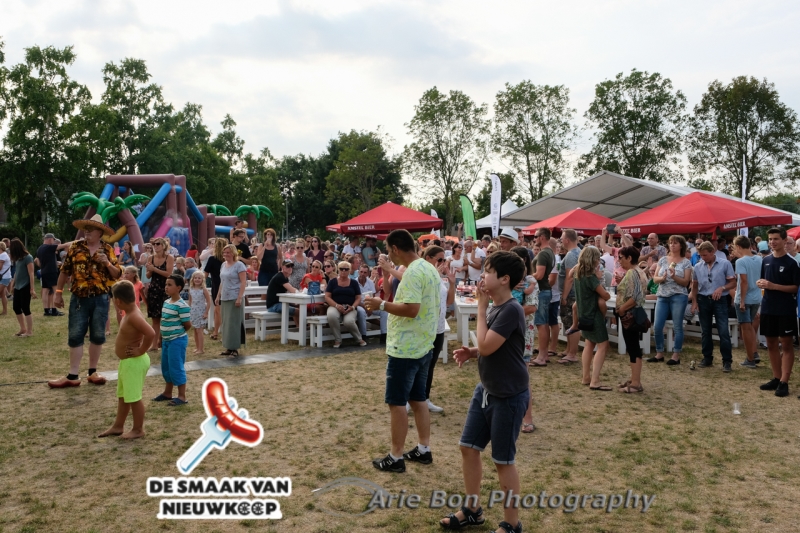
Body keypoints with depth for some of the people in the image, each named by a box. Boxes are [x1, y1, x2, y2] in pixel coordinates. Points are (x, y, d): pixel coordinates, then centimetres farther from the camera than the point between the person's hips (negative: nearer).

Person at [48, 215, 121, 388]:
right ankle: (72, 376, 7)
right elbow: (64, 271, 6)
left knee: (97, 336, 7)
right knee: (75, 336, 1)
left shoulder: (108, 250, 3)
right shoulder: (75, 247, 2)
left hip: (100, 298, 0)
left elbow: (117, 275, 3)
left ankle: (92, 372, 19)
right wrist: (58, 293, 4)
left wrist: (107, 263, -15)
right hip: (79, 298, 0)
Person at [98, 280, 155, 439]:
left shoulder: (134, 316, -25)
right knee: (122, 395, 21)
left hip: (134, 362, -11)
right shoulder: (129, 313, 7)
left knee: (134, 397, 2)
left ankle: (138, 429, 15)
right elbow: (142, 332, 22)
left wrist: (141, 351, -25)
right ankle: (118, 426, 34)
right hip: (126, 361, 11)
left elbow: (151, 333, -37)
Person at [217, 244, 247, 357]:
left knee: (234, 323, -4)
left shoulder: (239, 265, -8)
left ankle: (235, 348, 2)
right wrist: (218, 296, 15)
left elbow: (243, 282, -13)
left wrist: (239, 298, -20)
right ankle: (228, 347, 17)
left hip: (235, 298, -7)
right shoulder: (223, 265, 14)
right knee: (226, 323, 10)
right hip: (225, 298, 8)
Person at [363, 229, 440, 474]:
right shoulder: (429, 268, 11)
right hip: (423, 345, 10)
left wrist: (382, 305, -17)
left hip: (405, 348, -10)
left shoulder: (413, 272, -20)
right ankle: (423, 450, 25)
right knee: (418, 399, 17)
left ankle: (395, 458, 9)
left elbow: (411, 309, -28)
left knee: (396, 402, 0)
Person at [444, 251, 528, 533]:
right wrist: (470, 352, -2)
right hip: (486, 390, 9)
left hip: (509, 396, -9)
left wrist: (481, 306, -19)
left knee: (503, 460, 4)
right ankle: (472, 509, 33)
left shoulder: (511, 309, -22)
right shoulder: (493, 307, 6)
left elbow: (486, 346, -27)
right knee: (468, 447, 14)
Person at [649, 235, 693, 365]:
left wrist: (674, 277, -21)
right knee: (657, 326, 1)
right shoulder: (663, 260, 10)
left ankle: (676, 355, 9)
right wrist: (662, 278, -15)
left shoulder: (686, 262, 1)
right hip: (662, 296, 4)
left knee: (677, 327, 1)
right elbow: (655, 278, 6)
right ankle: (659, 353, 15)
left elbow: (686, 282, -4)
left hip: (678, 296, -4)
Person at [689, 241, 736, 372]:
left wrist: (722, 288, -20)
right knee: (705, 331, 10)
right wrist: (694, 301, 5)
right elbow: (695, 285, 12)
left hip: (720, 300, -3)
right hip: (703, 300, 3)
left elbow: (733, 282, -2)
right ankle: (707, 358, 20)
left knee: (723, 331, -7)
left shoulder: (725, 264, -4)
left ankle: (727, 361, 0)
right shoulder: (698, 266, 5)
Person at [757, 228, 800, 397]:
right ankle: (776, 378, 20)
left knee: (786, 344, -1)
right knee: (771, 344, 11)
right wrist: (760, 283, -4)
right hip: (768, 308, 6)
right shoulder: (766, 261, 8)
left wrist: (773, 286, -20)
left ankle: (784, 382, 1)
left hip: (785, 309, -6)